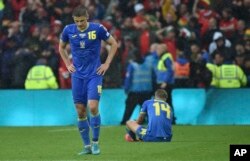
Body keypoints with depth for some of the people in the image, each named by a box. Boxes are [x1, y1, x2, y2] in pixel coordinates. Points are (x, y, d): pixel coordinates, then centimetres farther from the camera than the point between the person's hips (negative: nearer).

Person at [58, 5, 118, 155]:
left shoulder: (98, 29, -9)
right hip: (77, 76, 3)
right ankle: (87, 146, 12)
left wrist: (106, 64, -1)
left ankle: (95, 142, -1)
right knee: (81, 111, 2)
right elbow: (61, 47, 18)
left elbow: (114, 44, 3)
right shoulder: (68, 30, -1)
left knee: (93, 107, -17)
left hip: (94, 74, -3)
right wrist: (68, 64, 8)